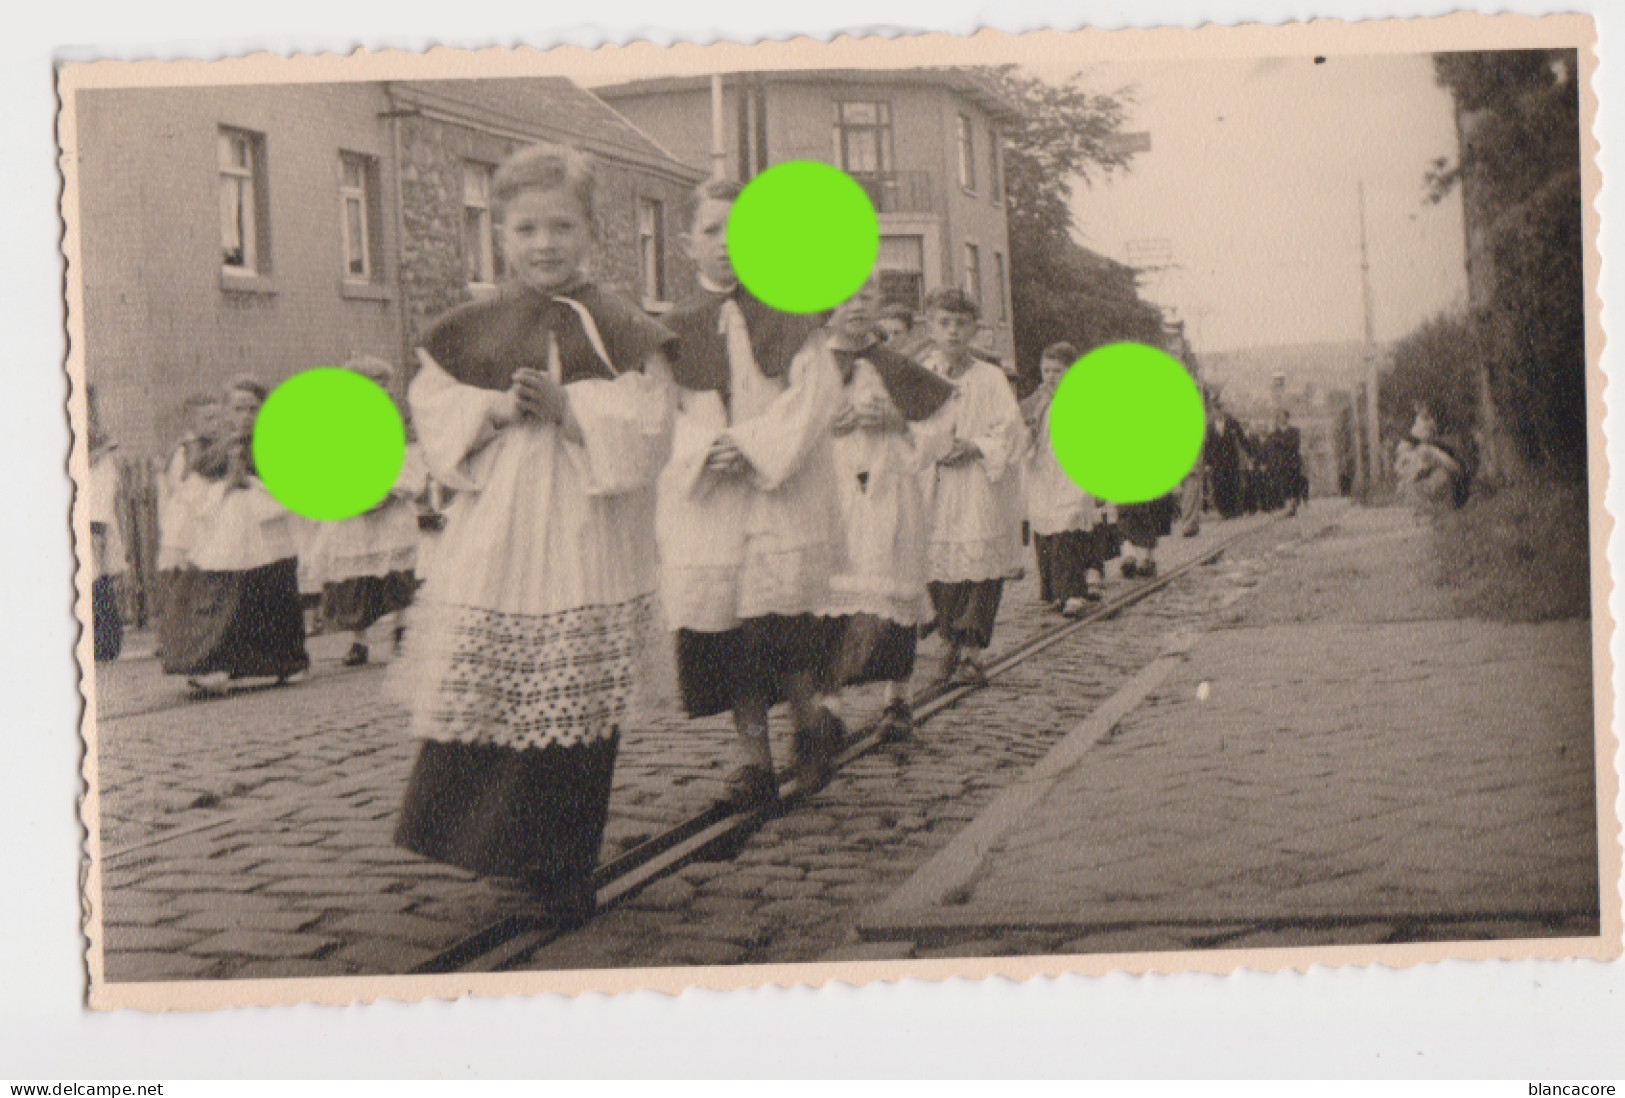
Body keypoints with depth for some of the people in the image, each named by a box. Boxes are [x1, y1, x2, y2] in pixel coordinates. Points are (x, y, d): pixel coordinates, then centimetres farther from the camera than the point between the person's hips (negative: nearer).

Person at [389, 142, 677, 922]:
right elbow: (434, 417, 5)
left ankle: (562, 871, 14)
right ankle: (483, 846, 18)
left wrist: (566, 407, -17)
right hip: (491, 544, 2)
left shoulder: (620, 330, 2)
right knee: (479, 703, -1)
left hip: (583, 546, -2)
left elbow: (645, 432, -6)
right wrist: (496, 409, -12)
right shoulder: (469, 331, 9)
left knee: (576, 711, 1)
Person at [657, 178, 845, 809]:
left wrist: (753, 444, -13)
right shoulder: (678, 327, 11)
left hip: (784, 485, -2)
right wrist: (708, 447, -14)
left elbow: (816, 391, -2)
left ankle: (810, 722, 9)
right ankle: (753, 756, 5)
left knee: (781, 613, -14)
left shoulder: (787, 312, 7)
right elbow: (667, 411, 7)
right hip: (706, 494, 2)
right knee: (725, 620, -4)